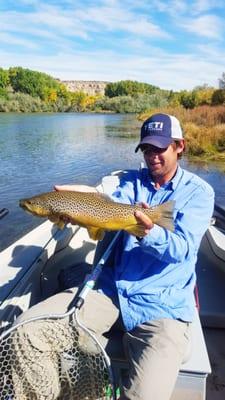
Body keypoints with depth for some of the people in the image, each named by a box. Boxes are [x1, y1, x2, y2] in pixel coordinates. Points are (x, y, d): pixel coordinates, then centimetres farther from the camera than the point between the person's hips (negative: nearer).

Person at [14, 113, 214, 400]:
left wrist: (149, 234, -34)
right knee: (28, 328, -11)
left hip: (163, 306, -3)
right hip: (110, 289, 4)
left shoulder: (199, 191, 2)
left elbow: (181, 249, -12)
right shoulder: (132, 180, 12)